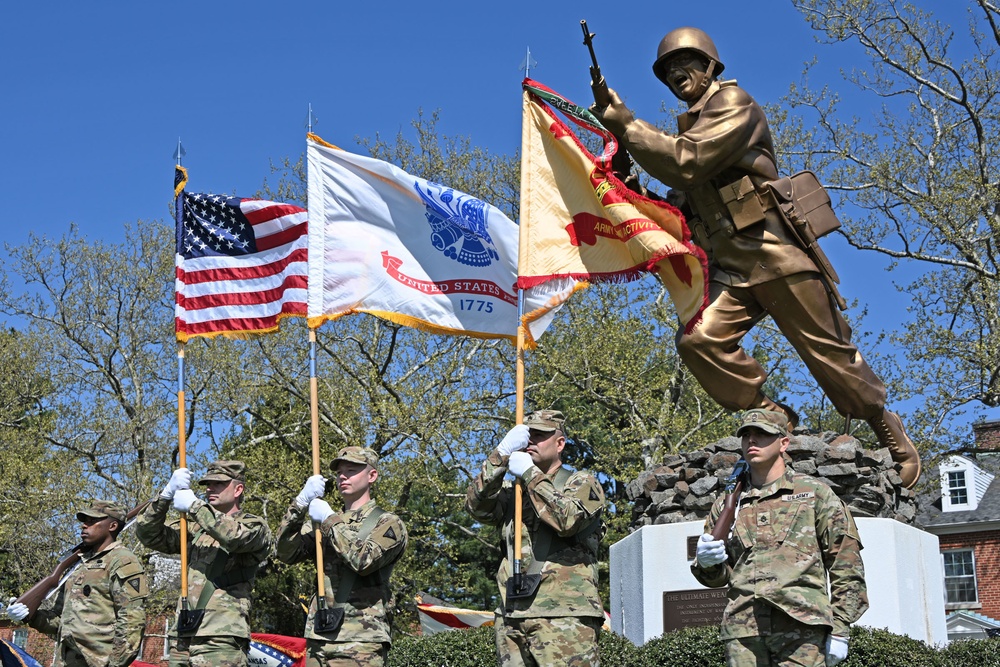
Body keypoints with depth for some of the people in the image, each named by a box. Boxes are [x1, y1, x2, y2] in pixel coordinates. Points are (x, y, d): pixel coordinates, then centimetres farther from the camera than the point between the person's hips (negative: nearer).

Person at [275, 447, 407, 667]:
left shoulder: (388, 523, 4)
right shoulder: (322, 523, 20)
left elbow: (363, 559, -15)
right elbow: (285, 552, 6)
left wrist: (330, 521, -6)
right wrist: (301, 503, -5)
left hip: (360, 640, -5)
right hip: (318, 636, 6)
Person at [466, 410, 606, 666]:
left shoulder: (582, 483, 8)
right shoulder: (513, 492, 23)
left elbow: (566, 520, -13)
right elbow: (477, 507, 3)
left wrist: (530, 474, -6)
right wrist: (501, 454, -6)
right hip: (511, 618, 5)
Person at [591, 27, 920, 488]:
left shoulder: (733, 103, -2)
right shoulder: (688, 128, 23)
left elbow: (687, 163, -16)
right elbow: (681, 194, 23)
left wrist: (627, 126, -12)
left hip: (773, 254, -7)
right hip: (730, 268, 7)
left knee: (828, 352, -3)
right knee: (698, 339, -18)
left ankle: (894, 441, 14)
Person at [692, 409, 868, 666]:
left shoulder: (815, 493, 11)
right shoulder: (727, 505, 20)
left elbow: (846, 565, 7)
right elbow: (715, 577, 25)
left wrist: (840, 630, -2)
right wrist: (707, 562, 0)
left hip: (801, 627, -3)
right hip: (742, 630, 3)